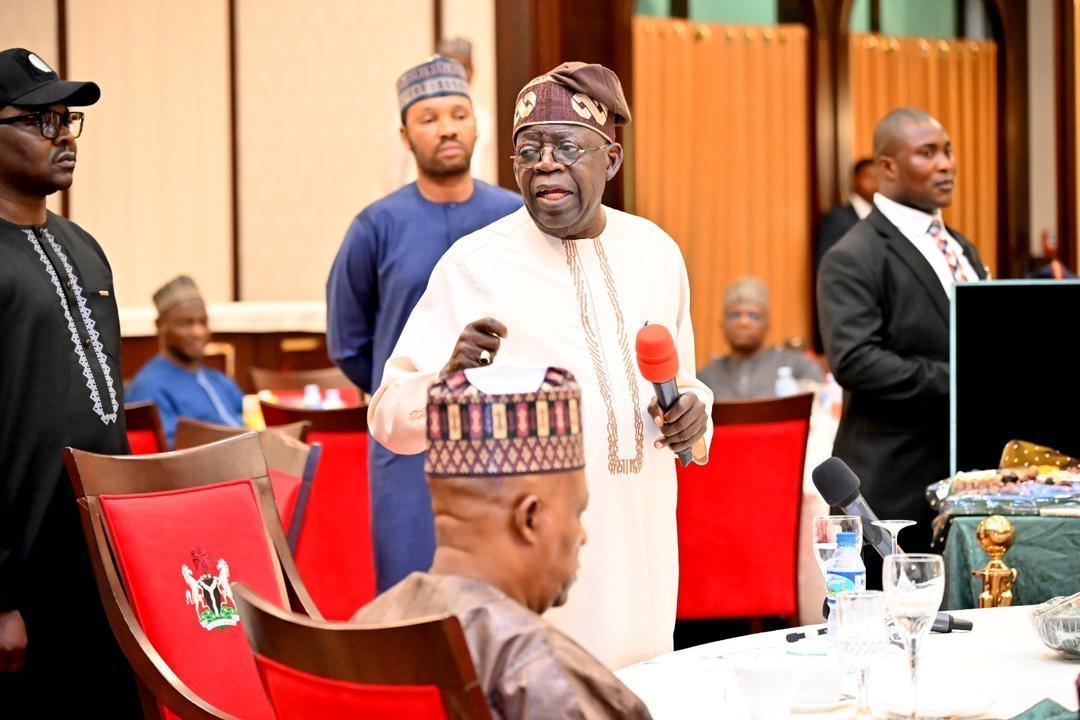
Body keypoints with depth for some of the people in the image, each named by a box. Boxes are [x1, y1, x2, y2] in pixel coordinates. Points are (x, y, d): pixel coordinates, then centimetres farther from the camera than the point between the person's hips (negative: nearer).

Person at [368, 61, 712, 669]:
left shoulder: (656, 252, 7)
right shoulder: (474, 265, -7)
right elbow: (389, 417, -9)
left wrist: (691, 414, -3)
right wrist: (450, 380, -28)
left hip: (641, 553, 4)